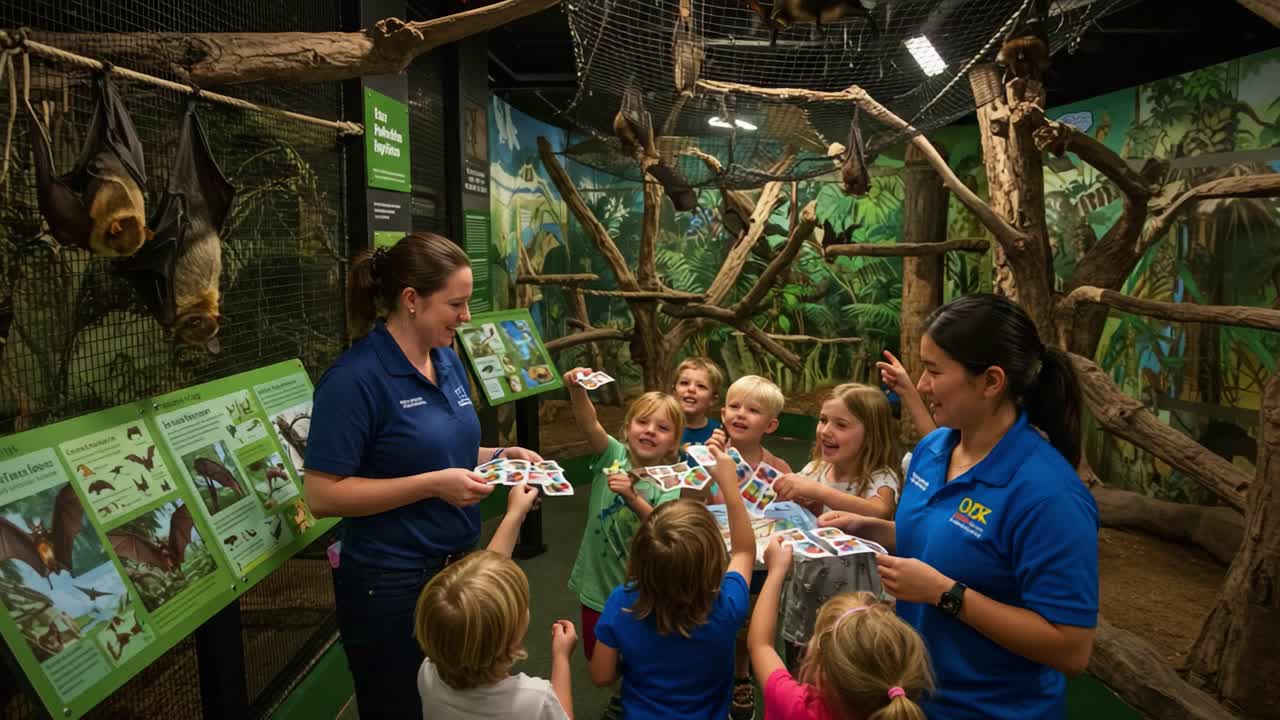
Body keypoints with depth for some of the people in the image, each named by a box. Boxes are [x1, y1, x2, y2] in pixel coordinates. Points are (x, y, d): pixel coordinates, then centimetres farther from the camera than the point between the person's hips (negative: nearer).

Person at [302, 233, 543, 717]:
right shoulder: (355, 378, -21)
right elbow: (322, 495, -21)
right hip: (391, 584, -7)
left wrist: (497, 456, -1)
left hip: (457, 566, 7)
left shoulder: (448, 361, 3)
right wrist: (434, 485, -25)